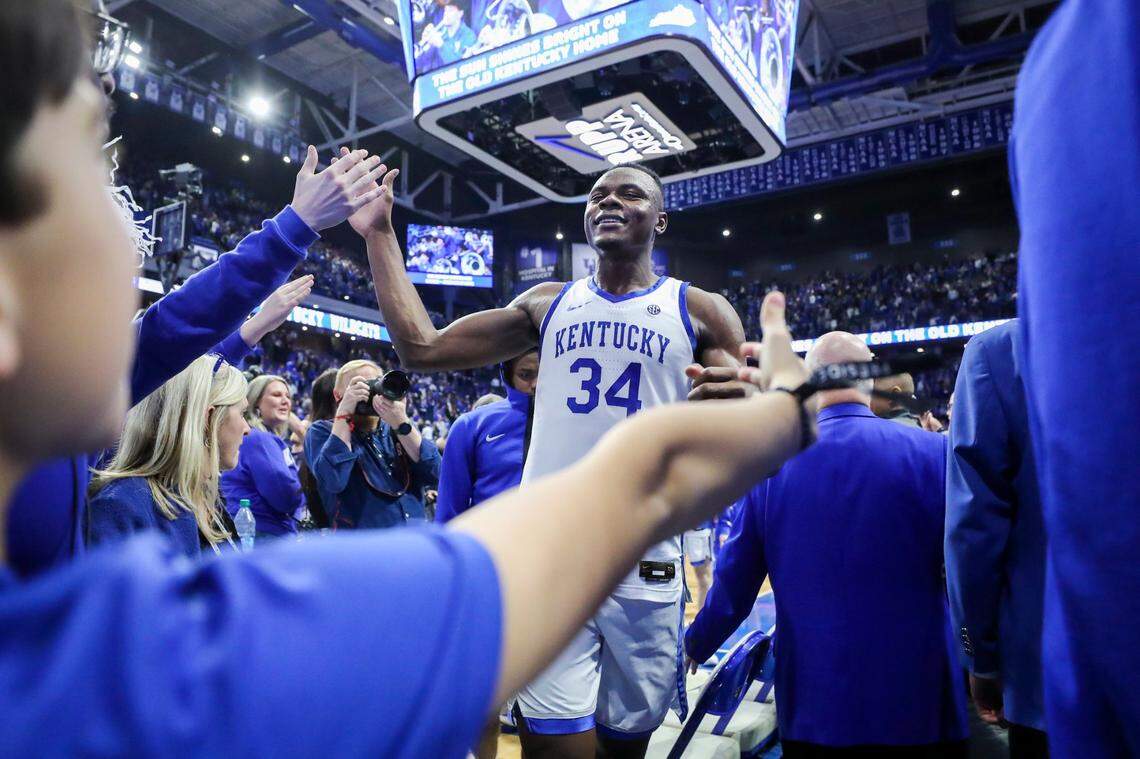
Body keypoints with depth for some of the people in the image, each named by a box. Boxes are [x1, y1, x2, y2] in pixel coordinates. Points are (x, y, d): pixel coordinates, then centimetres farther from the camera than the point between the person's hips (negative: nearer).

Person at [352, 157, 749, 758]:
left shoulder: (701, 313, 3)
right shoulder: (547, 304, 10)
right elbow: (421, 348, 6)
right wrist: (378, 234, 9)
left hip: (646, 572, 0)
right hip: (548, 560, 1)